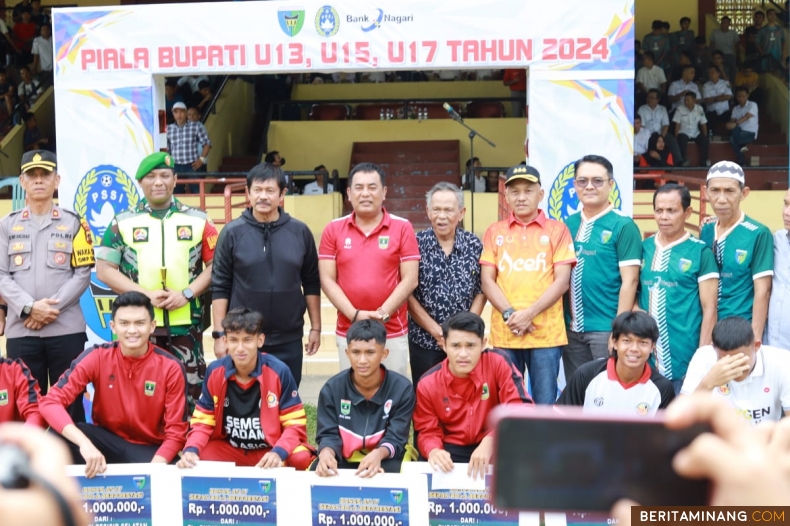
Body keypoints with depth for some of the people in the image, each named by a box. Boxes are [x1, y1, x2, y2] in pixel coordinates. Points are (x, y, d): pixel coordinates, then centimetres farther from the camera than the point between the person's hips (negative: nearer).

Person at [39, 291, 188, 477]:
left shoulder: (171, 368, -13)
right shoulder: (96, 357, -12)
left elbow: (175, 430, -9)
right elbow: (51, 401, -20)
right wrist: (84, 443, -37)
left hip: (150, 450, -1)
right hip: (106, 440, 2)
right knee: (57, 436, -27)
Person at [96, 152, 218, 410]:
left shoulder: (198, 221, 8)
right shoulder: (123, 222, 6)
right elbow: (105, 269, 2)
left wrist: (187, 293, -10)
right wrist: (146, 294, -9)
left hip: (186, 325, 0)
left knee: (190, 392, 2)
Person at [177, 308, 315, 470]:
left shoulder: (279, 371, -13)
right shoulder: (214, 372, -5)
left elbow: (295, 424, -10)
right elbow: (203, 422, 0)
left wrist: (278, 452, -29)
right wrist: (191, 450, -22)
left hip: (270, 452, -2)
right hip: (228, 450, 3)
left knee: (301, 460, -32)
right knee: (192, 460, -24)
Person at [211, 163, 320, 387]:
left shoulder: (300, 232, 2)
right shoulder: (232, 232, -3)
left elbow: (311, 284, 7)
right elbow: (220, 287, -2)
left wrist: (315, 327, 5)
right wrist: (220, 334, -6)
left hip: (289, 339, 2)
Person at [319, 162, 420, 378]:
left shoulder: (402, 228, 0)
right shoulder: (334, 230, 4)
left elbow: (410, 279, -4)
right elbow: (327, 280, -1)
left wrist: (382, 314, -14)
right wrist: (355, 315, -12)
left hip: (393, 333, -1)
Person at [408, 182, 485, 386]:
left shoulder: (474, 245, 1)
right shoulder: (416, 244, -4)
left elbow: (481, 292, 4)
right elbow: (408, 294, -5)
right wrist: (437, 331, -10)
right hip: (424, 342, -1)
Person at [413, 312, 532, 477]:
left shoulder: (498, 363, -13)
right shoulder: (428, 384, -6)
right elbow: (428, 432, 2)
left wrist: (490, 441, -35)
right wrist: (433, 451, -24)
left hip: (495, 446, 0)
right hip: (453, 450, 0)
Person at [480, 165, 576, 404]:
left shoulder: (557, 230, 5)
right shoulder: (494, 232, 10)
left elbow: (562, 280, -2)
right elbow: (487, 280, 5)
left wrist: (529, 314, -13)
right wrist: (509, 314, -11)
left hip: (546, 333, -2)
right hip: (504, 333, 2)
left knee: (545, 405, 0)